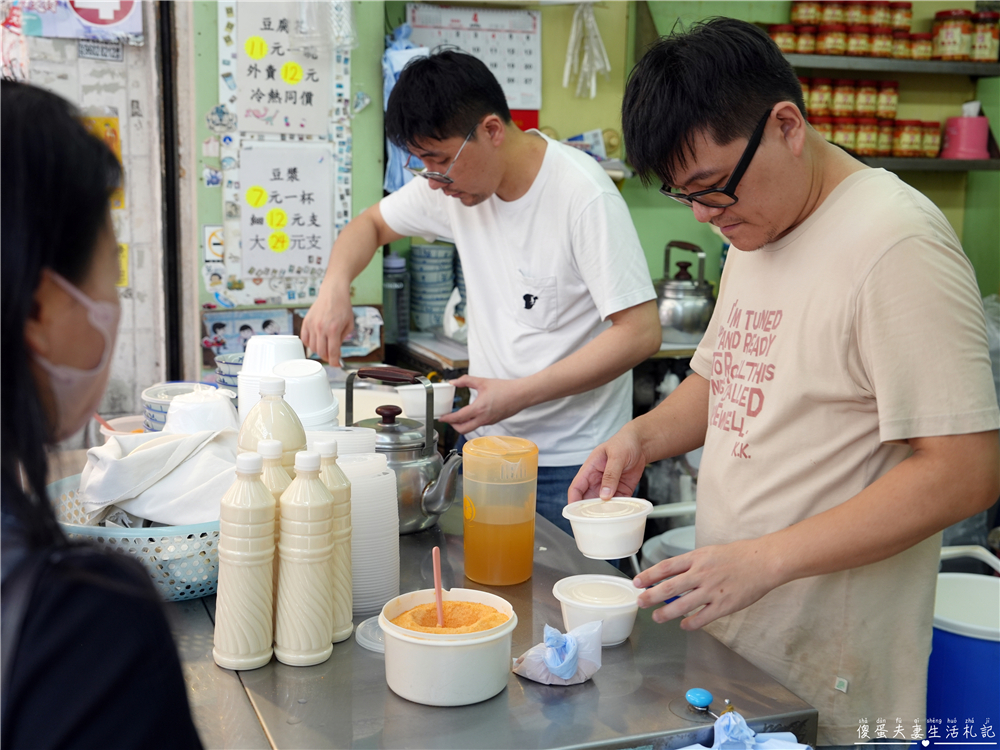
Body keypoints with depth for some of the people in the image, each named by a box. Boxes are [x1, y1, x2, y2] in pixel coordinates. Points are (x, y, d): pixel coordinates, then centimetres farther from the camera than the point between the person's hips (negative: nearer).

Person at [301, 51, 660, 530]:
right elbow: (371, 225, 16)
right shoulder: (456, 175, 1)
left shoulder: (584, 197, -19)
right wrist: (335, 285, -5)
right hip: (484, 438, 6)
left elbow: (641, 333, -21)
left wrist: (519, 393, -22)